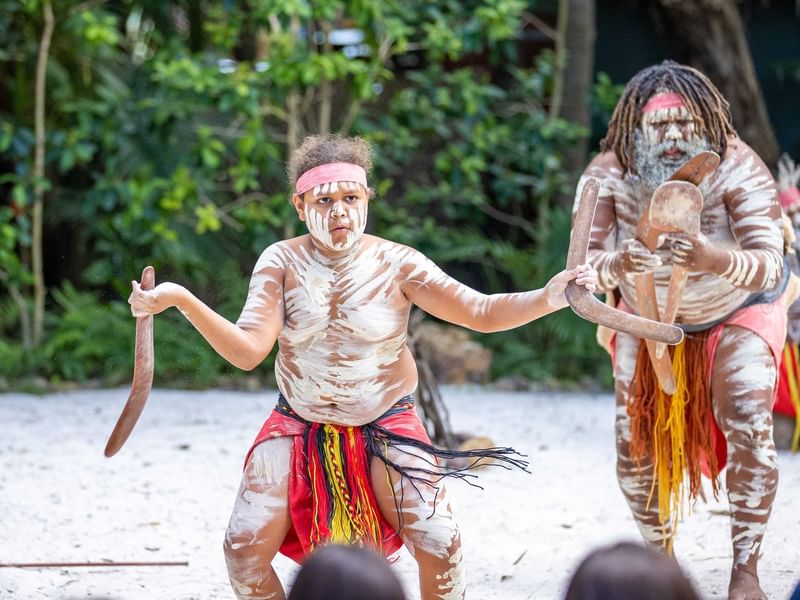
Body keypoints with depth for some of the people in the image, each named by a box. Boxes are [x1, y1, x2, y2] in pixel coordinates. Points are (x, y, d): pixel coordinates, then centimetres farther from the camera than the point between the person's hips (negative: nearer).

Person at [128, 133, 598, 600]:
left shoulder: (396, 264, -11)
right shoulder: (282, 262, -8)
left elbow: (481, 312, -16)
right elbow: (248, 350, -18)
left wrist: (546, 298, -35)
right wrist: (180, 300, -32)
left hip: (386, 430, -1)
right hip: (299, 430, 1)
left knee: (440, 548, -17)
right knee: (245, 551, -11)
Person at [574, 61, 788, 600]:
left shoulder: (737, 169, -34)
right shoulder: (607, 176, -27)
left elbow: (769, 268, -42)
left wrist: (715, 259, -64)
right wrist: (617, 264, -58)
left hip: (738, 313, -2)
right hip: (649, 319, 3)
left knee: (749, 428, -21)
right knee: (637, 444, 1)